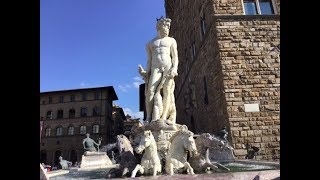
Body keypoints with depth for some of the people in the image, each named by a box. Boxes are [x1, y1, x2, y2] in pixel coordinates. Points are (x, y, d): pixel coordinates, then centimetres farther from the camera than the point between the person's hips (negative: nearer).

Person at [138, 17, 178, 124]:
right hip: (155, 69, 1)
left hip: (168, 67, 0)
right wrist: (146, 73, 2)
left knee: (167, 91, -15)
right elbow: (149, 60, 15)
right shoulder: (150, 44, 20)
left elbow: (175, 57, 8)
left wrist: (174, 68, -10)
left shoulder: (171, 41, 18)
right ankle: (148, 117, -18)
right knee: (150, 91, -17)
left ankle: (163, 117, -20)